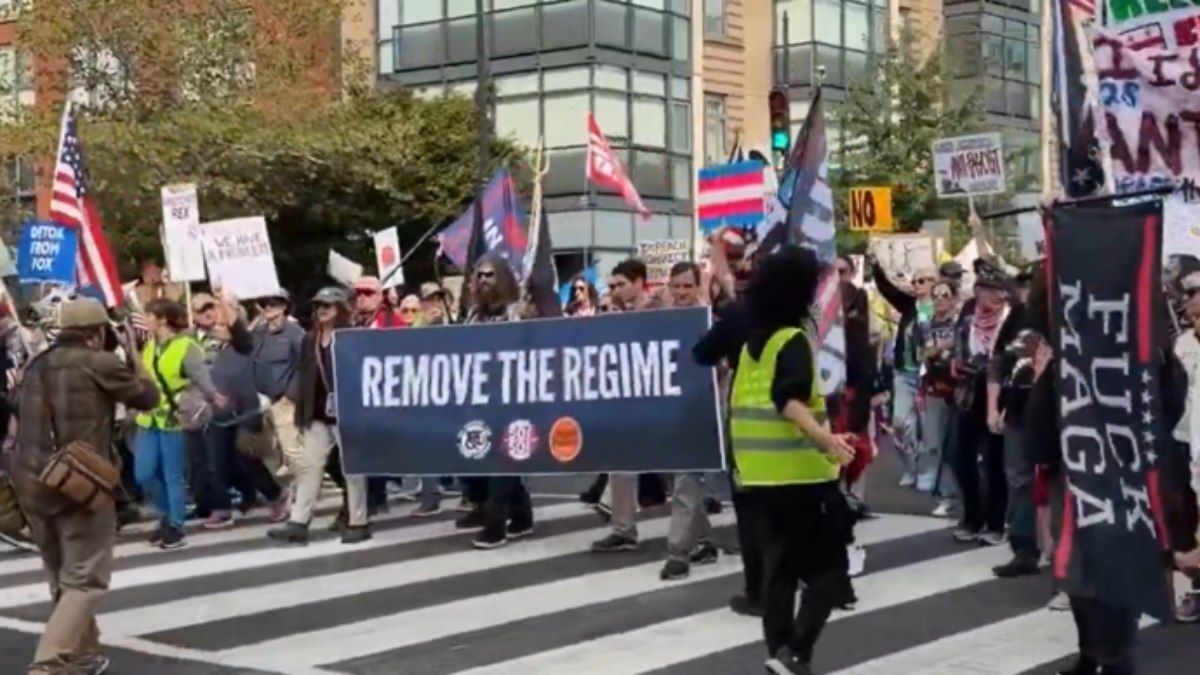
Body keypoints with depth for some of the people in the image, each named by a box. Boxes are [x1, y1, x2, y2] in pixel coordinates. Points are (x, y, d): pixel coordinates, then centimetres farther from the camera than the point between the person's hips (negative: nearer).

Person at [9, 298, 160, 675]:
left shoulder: (37, 366, 15)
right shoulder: (100, 362, -6)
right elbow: (148, 397, 5)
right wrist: (134, 354, 16)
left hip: (30, 481, 7)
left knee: (62, 576, 20)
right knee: (85, 579, -3)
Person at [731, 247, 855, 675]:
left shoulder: (752, 342, 11)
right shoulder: (793, 340, -12)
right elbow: (790, 400, -27)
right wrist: (823, 437, -40)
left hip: (757, 472, 7)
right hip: (799, 472, -7)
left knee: (777, 567, 11)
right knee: (827, 566, 0)